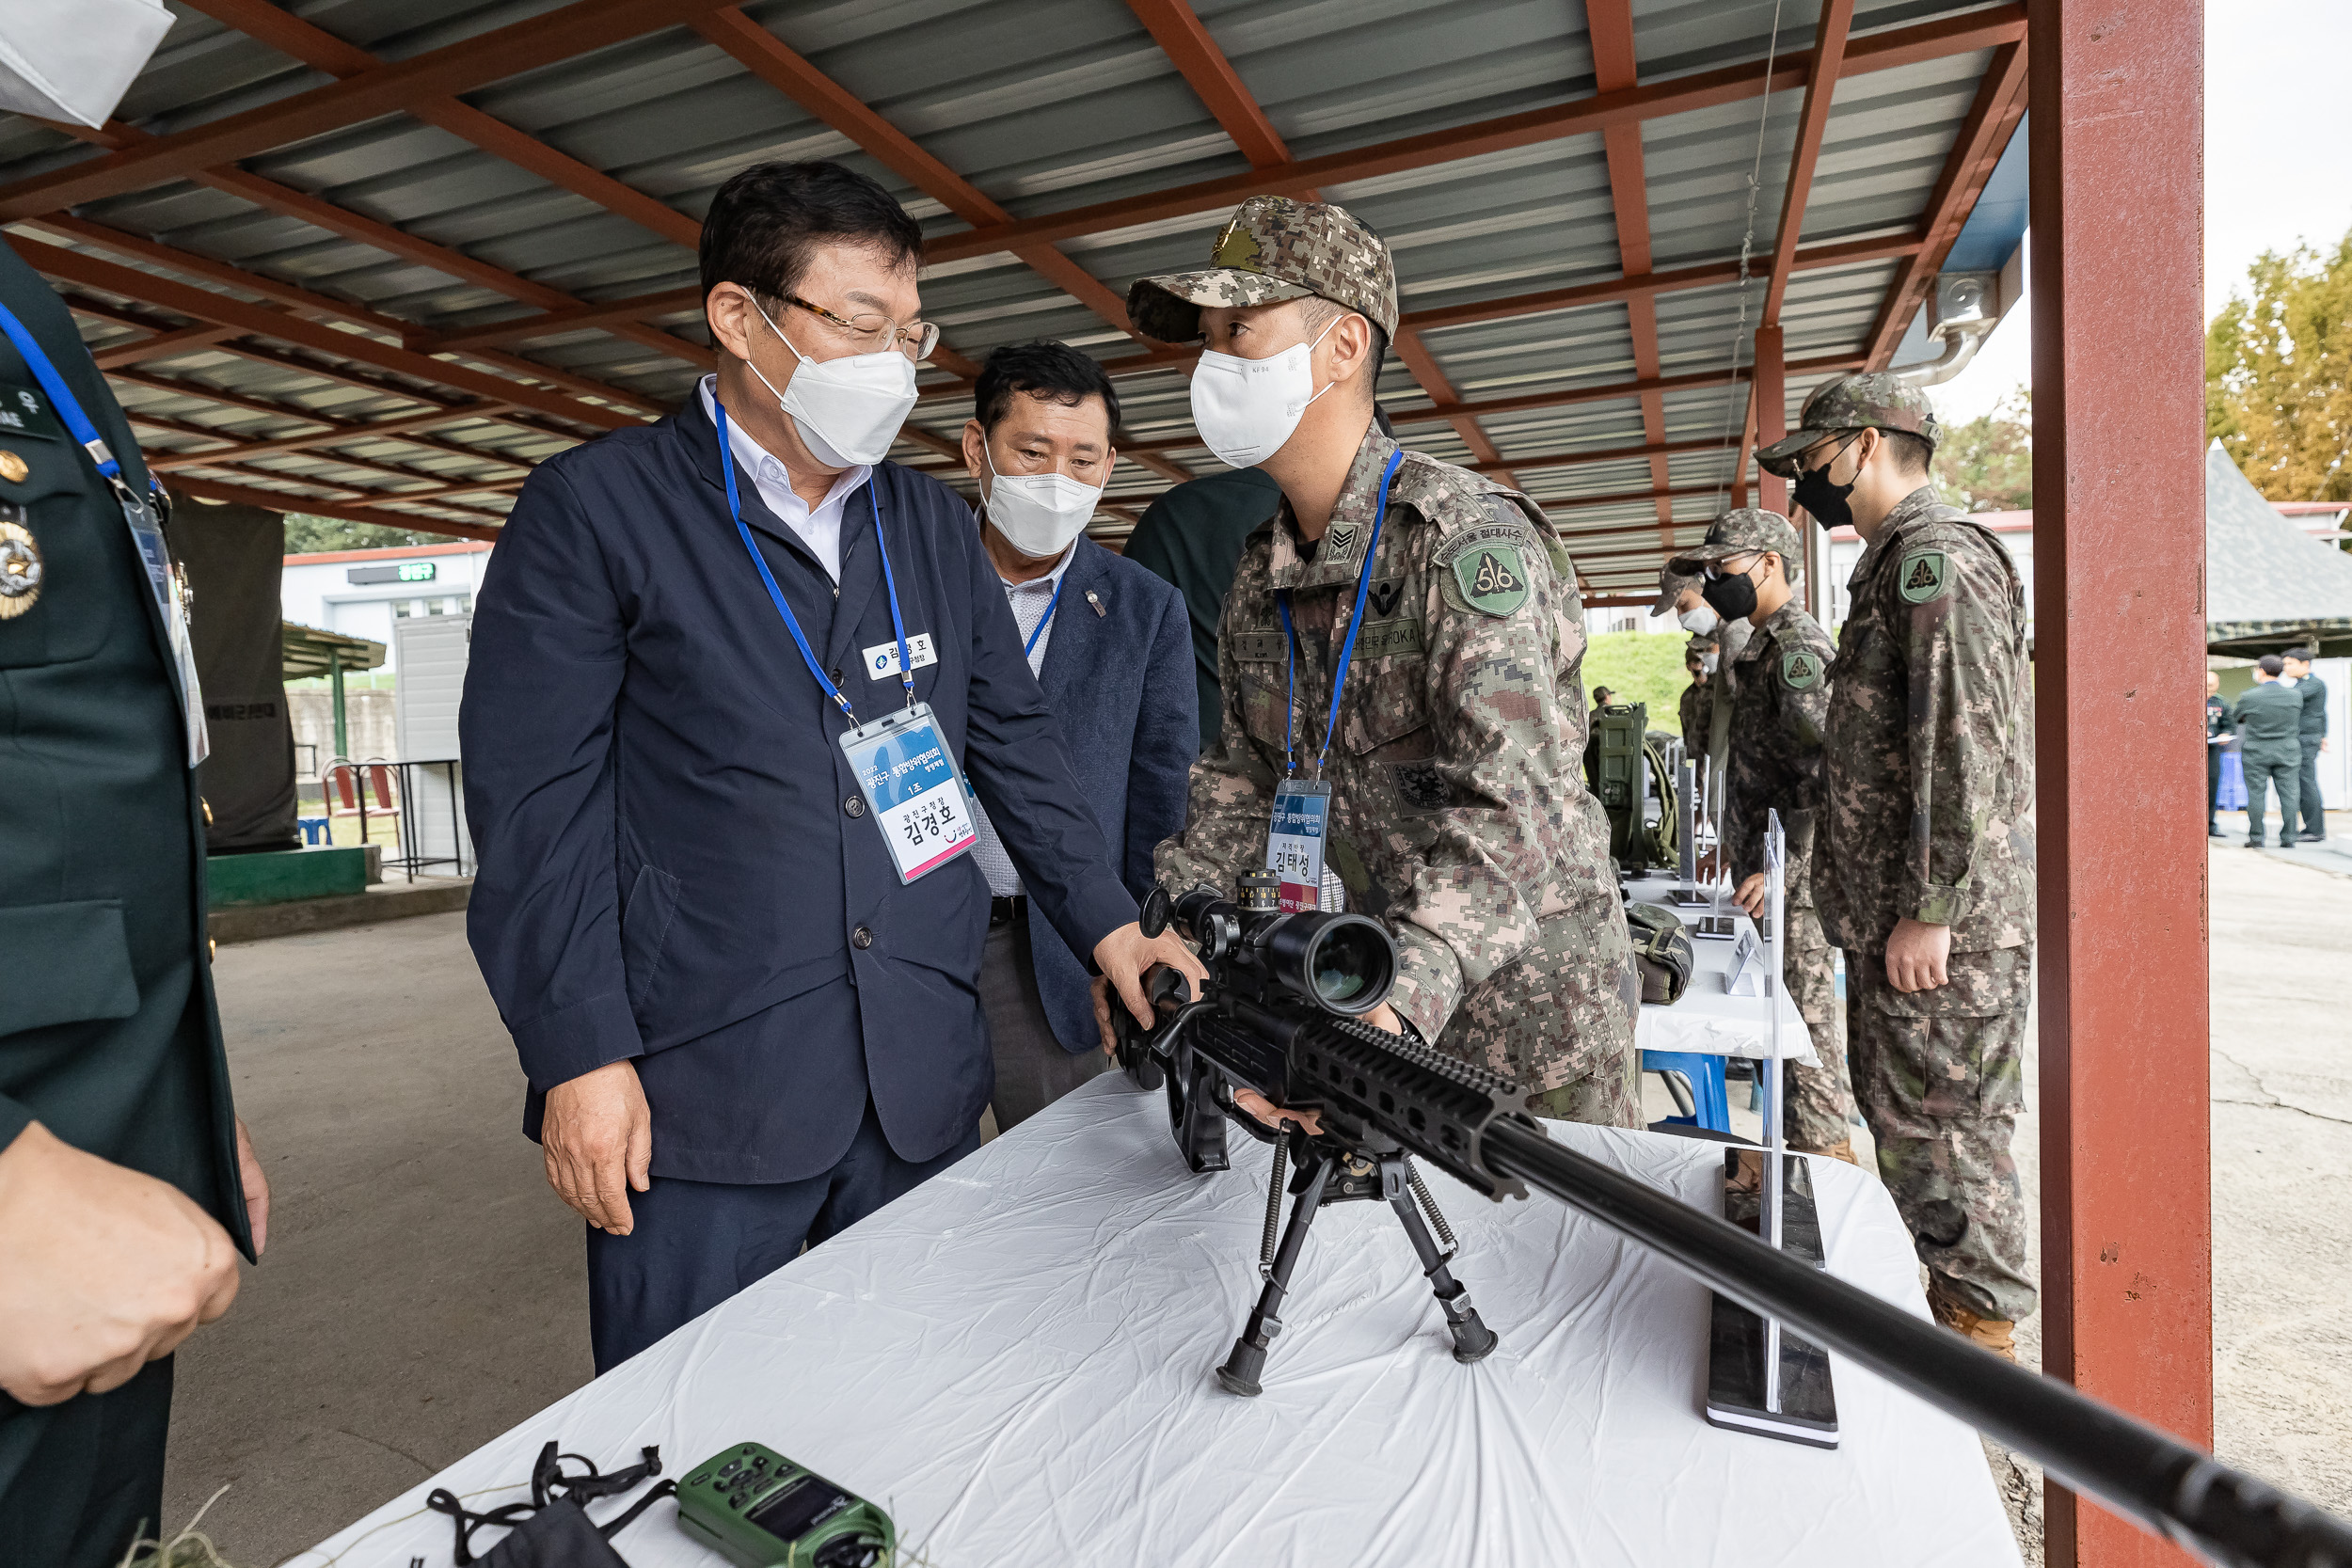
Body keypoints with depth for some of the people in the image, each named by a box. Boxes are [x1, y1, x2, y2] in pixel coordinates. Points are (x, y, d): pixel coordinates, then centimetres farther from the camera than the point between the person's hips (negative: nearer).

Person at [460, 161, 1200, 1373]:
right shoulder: (596, 508, -2)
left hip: (925, 1080, 5)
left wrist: (1105, 921, 2)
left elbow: (1016, 741, 12)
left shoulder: (935, 526, 12)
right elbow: (534, 799, -6)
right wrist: (581, 1055, -11)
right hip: (701, 1087, -4)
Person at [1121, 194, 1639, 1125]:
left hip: (1531, 992, -6)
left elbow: (1509, 813, -32)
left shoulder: (1466, 537, -22)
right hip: (1379, 981, 7)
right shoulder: (1260, 576, 3)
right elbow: (1242, 780, 7)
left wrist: (1402, 998, -45)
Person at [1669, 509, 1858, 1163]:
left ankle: (1824, 1147, 5)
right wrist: (1736, 840, 25)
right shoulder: (1767, 644, 17)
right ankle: (1806, 1135, 27)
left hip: (1794, 871, -10)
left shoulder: (1797, 646, -15)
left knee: (1805, 1006, -4)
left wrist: (1777, 867, -26)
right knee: (1788, 1004, 16)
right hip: (1769, 857, 10)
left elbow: (1827, 773, -24)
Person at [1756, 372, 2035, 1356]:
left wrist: (1930, 909, -23)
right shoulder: (1895, 564, 19)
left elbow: (1966, 749, -23)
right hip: (1892, 914, 10)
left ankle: (1981, 1336, 16)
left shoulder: (1937, 557, -14)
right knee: (1900, 1117, 18)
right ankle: (1954, 1303, 33)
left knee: (1938, 1129, 1)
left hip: (1939, 926, -10)